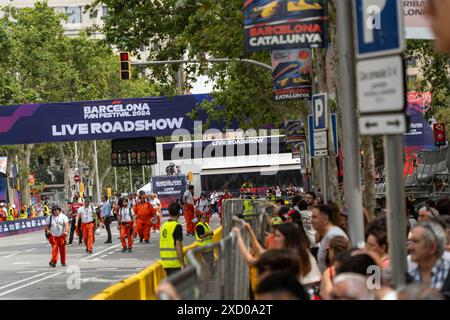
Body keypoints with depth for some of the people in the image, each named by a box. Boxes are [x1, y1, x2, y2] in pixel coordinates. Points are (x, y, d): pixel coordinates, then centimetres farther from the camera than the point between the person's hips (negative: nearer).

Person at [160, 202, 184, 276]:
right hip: (175, 262, -7)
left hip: (165, 262, 7)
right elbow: (178, 246, -17)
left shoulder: (164, 226, 11)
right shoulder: (177, 226, -12)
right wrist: (182, 264, -15)